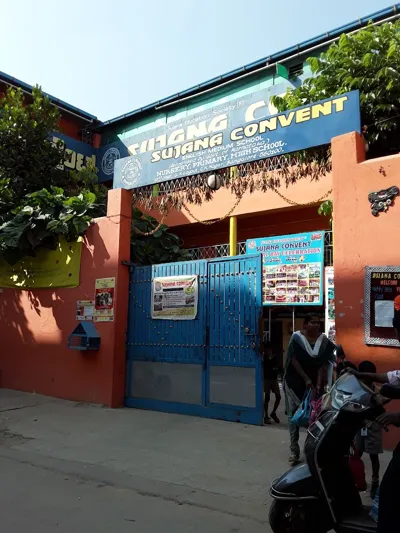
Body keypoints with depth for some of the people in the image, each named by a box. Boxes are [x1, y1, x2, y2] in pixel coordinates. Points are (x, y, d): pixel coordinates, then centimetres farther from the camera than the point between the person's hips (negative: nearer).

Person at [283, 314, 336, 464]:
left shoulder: (324, 340, -2)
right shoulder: (297, 337, -10)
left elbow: (323, 364, -5)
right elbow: (294, 360, -12)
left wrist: (318, 384, -14)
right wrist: (306, 379, -17)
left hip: (315, 382, 2)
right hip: (296, 382, -2)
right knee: (294, 414, -1)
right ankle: (294, 451, 4)